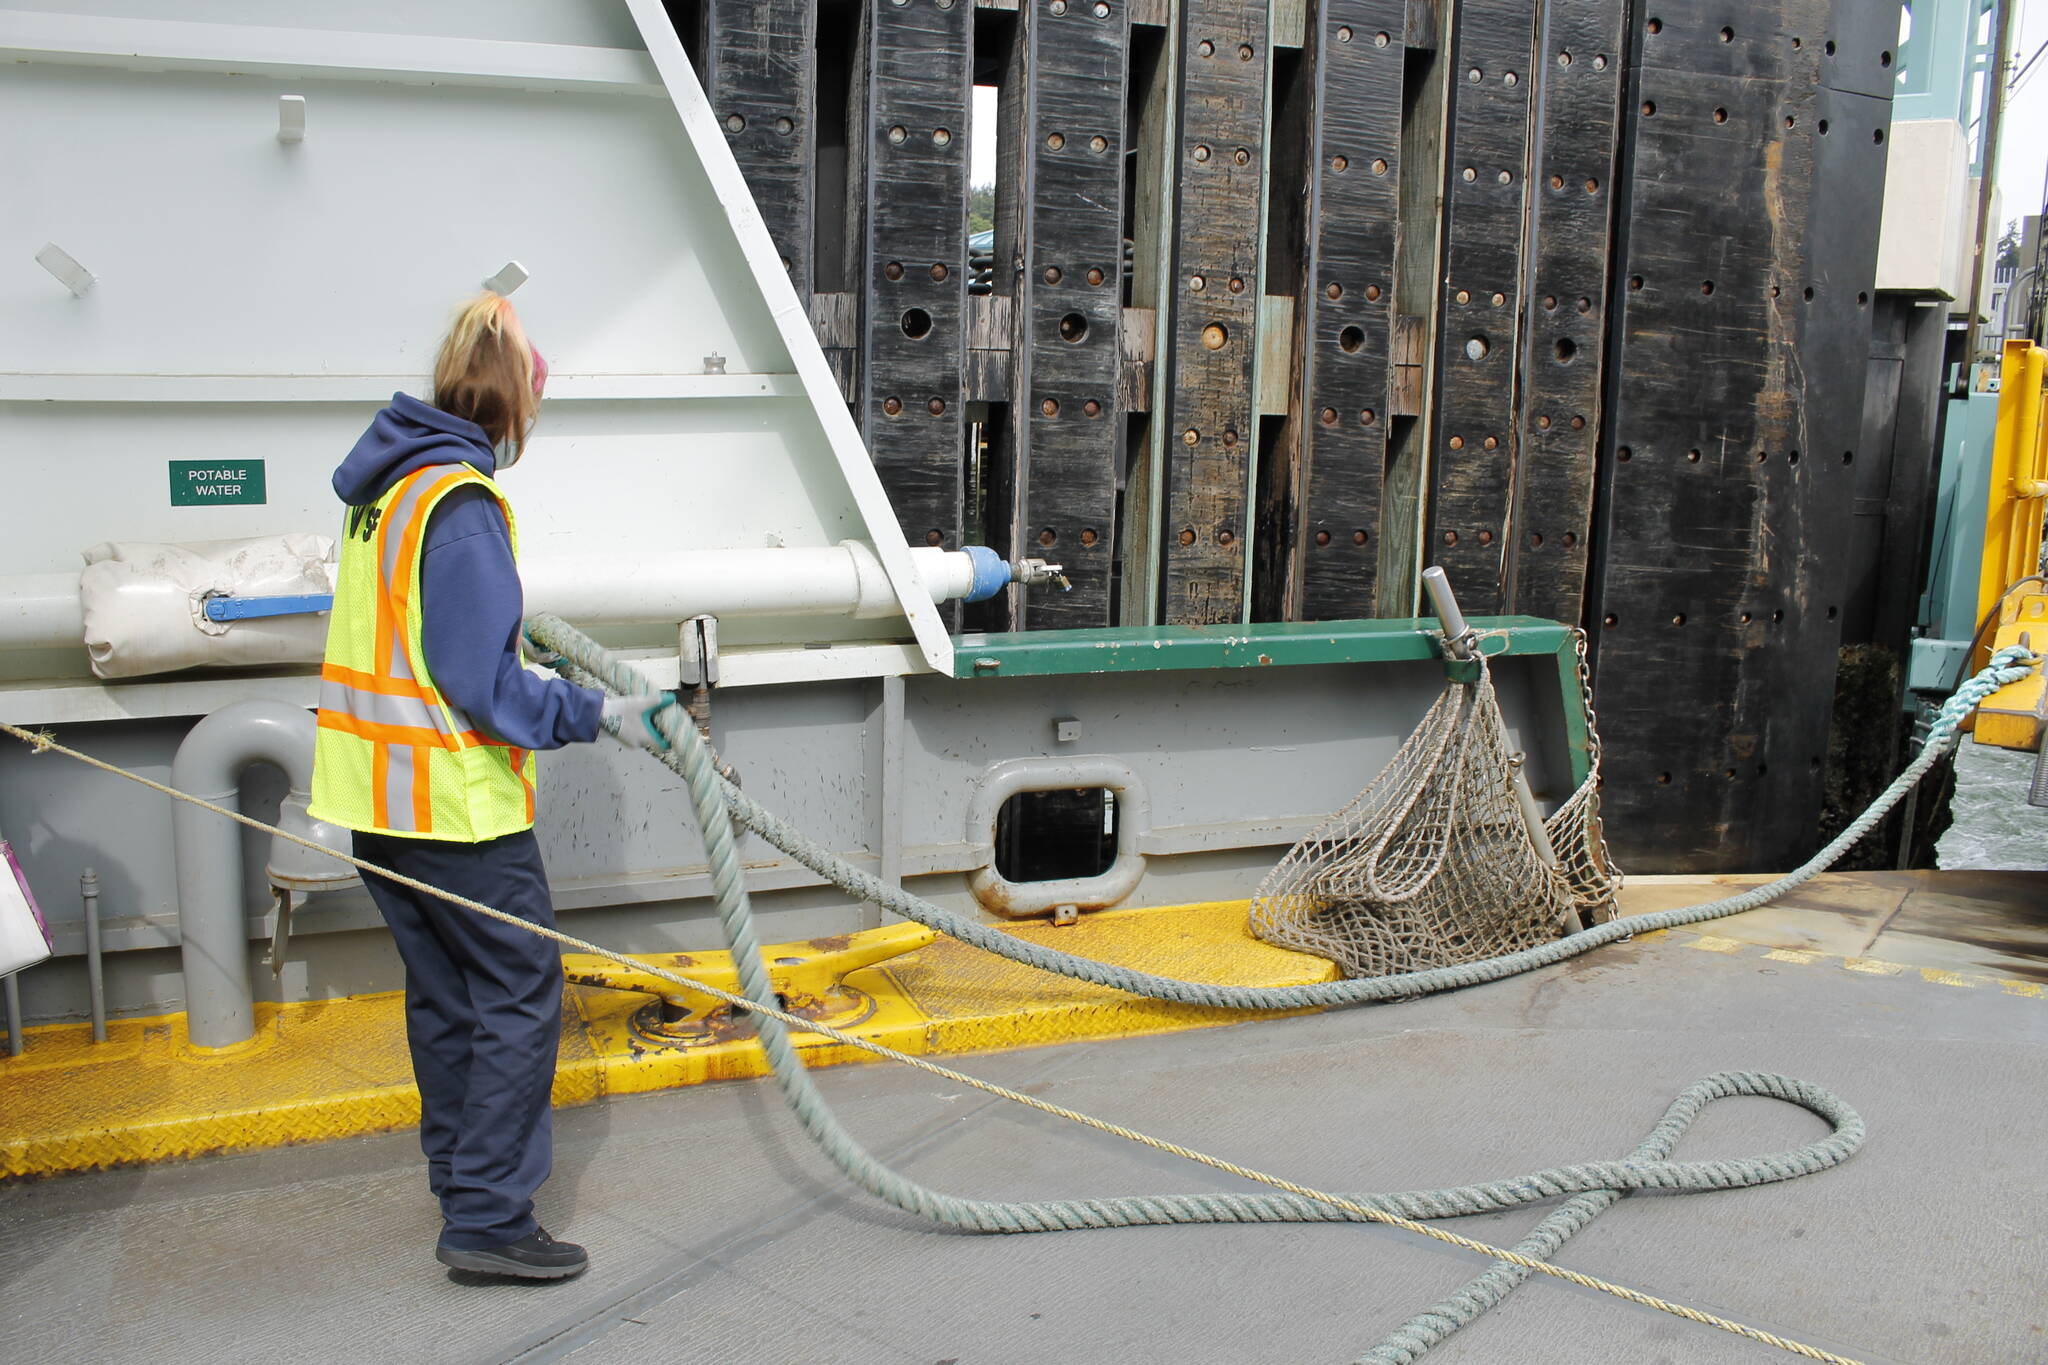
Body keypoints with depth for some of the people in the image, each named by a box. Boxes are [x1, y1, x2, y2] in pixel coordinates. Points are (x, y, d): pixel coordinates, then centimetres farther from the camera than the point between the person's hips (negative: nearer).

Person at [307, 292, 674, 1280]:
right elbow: (481, 683, -22)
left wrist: (510, 628, 36)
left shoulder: (387, 484, 11)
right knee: (520, 991, -1)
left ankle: (460, 1178, 30)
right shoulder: (461, 502, -19)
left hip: (377, 791, 9)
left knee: (445, 991, 18)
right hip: (454, 800, -9)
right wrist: (601, 715, -17)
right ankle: (488, 1220, 2)